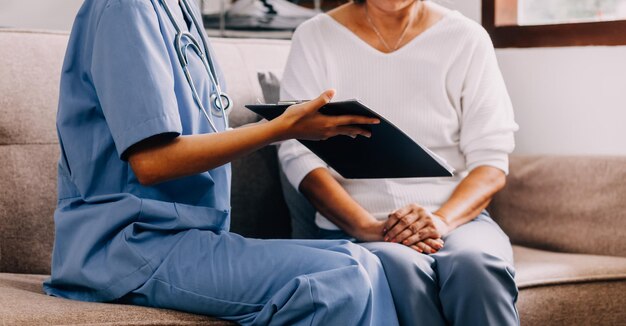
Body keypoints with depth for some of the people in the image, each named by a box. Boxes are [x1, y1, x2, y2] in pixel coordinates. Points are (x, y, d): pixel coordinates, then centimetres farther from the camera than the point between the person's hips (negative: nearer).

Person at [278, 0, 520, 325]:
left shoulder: (467, 38, 7)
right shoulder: (314, 38, 5)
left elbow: (491, 162, 2)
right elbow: (299, 157, -3)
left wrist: (442, 220, -18)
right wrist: (368, 228, -19)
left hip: (456, 216, 1)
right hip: (355, 225, -1)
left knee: (477, 264, -32)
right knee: (401, 268, -34)